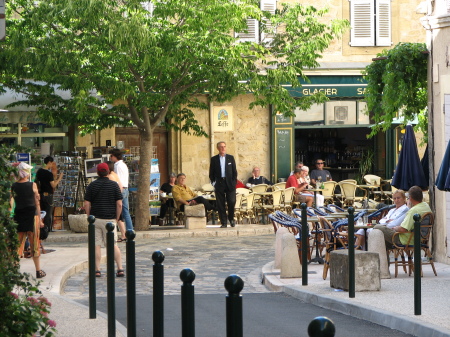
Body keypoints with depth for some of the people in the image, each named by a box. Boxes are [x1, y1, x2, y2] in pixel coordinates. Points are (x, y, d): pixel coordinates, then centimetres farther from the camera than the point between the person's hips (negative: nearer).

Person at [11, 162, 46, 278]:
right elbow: (37, 203, -2)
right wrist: (40, 219, 4)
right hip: (31, 215, -2)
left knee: (18, 244, 6)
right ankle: (38, 271, 11)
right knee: (34, 245, 5)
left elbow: (10, 203, 2)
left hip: (18, 216, 2)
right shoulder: (32, 185, -5)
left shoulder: (13, 186, 1)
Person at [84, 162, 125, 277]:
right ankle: (120, 269, 0)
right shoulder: (114, 185, 0)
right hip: (110, 219, 0)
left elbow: (86, 204, -2)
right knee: (114, 245, 6)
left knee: (96, 245, 3)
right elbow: (119, 204, -3)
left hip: (95, 219, 0)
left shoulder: (92, 185, 0)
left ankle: (97, 270, 0)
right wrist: (117, 218, 7)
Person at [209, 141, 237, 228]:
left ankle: (231, 218, 15)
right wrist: (213, 182, -1)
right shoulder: (214, 159, 7)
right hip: (219, 184, 0)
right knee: (220, 204, -2)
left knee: (232, 202, -9)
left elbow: (234, 171, 9)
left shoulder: (230, 158, 9)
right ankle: (223, 223, 4)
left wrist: (234, 182, 0)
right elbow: (211, 173, 9)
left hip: (230, 184, 0)